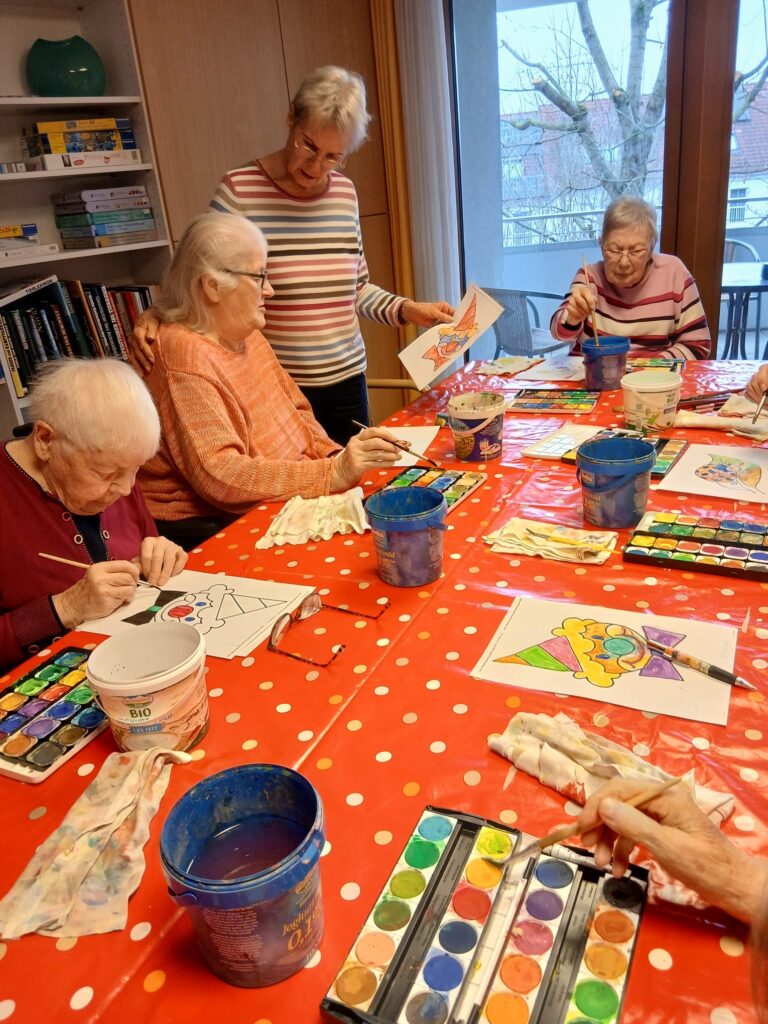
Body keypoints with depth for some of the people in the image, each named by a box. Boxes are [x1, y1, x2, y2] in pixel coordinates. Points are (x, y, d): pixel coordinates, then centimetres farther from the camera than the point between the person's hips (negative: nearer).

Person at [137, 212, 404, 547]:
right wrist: (333, 474, -31)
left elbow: (296, 412, 17)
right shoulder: (184, 355, -19)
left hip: (275, 504, 8)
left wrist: (333, 456, -3)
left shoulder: (247, 335, 9)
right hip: (208, 526, -8)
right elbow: (221, 476, -26)